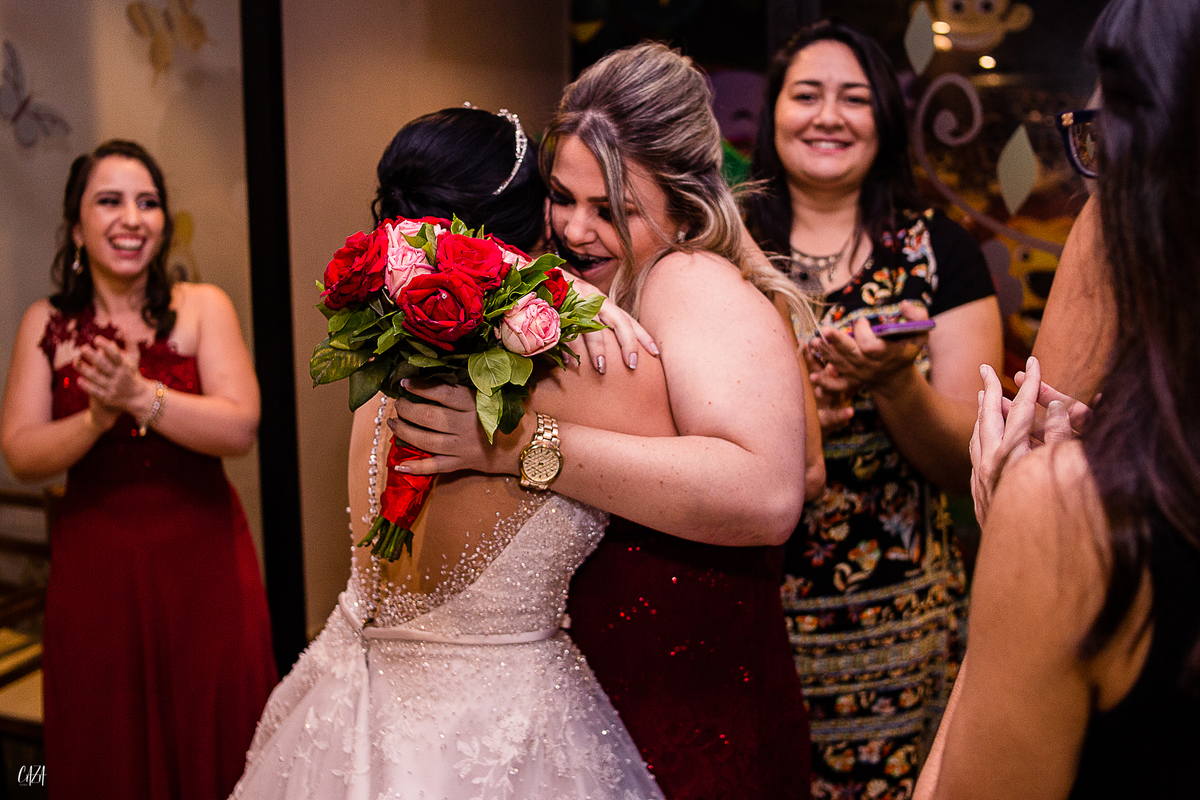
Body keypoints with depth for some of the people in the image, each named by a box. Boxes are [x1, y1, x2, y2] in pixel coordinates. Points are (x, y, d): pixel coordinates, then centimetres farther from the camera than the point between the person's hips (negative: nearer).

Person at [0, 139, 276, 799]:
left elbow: (240, 430, -13)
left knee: (212, 740, 8)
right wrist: (98, 419, -21)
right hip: (94, 567, 1)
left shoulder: (202, 307, -2)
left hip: (202, 558, -1)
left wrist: (141, 396, -24)